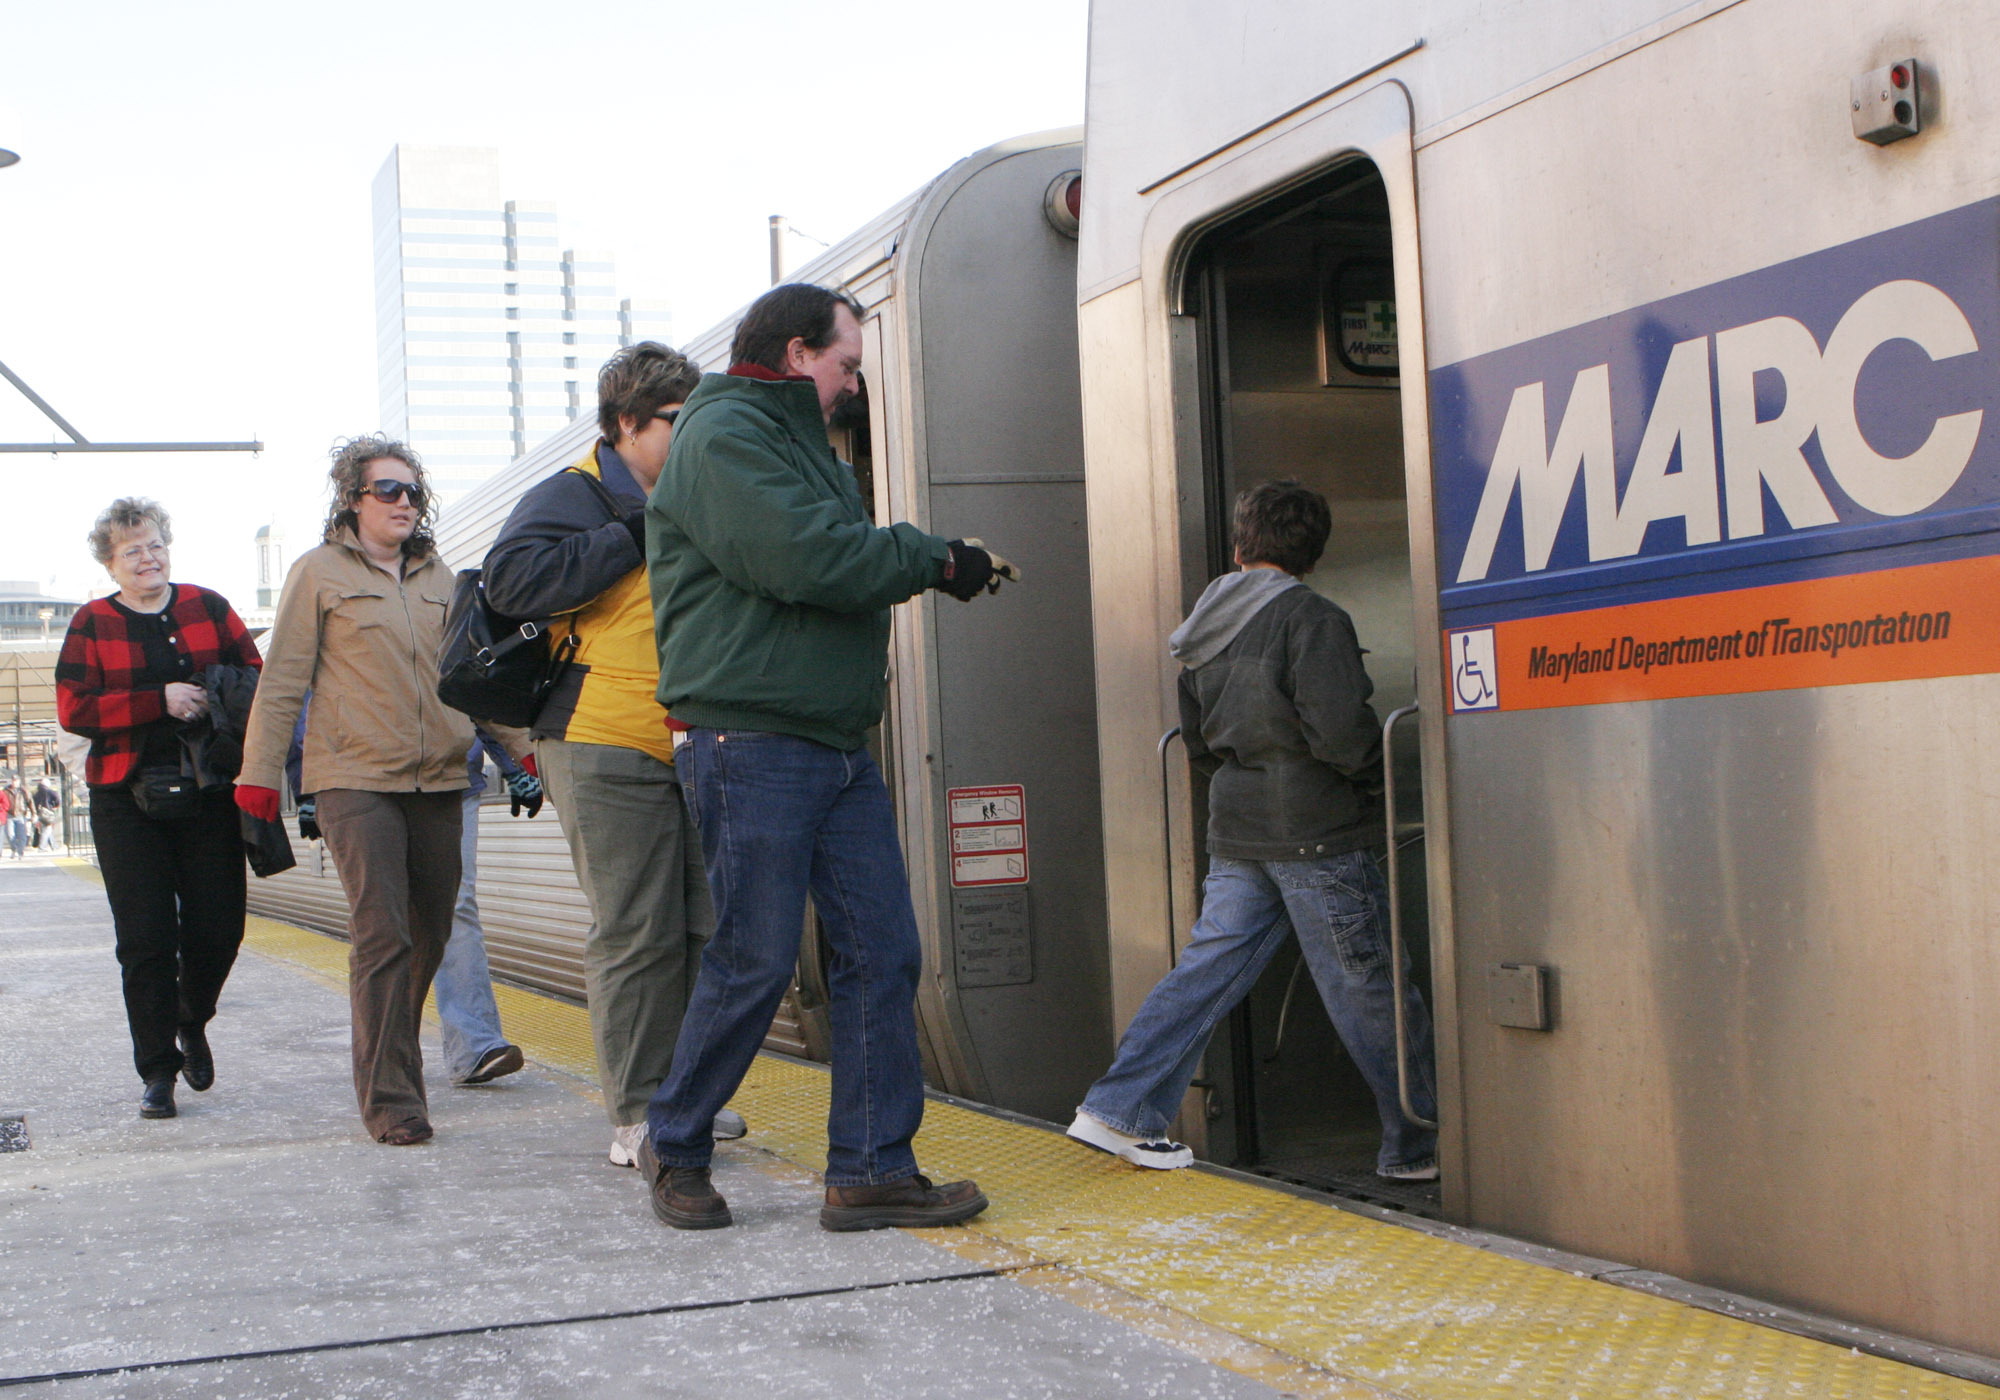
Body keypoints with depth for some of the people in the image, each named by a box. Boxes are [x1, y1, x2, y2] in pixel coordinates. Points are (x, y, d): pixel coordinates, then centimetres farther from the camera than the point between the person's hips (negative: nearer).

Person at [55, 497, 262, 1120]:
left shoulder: (208, 607, 9)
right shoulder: (91, 623, 5)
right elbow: (74, 710, -5)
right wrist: (160, 701, -16)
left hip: (209, 790, 1)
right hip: (127, 798, -1)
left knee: (218, 928, -1)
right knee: (146, 938, -5)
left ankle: (192, 1022, 29)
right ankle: (157, 1070, 5)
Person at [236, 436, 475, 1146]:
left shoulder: (438, 576, 16)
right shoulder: (320, 572, 3)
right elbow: (283, 680, 2)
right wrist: (260, 772, -2)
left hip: (438, 779, 5)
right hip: (356, 779, -5)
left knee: (430, 933, 8)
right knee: (381, 935, -12)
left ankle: (391, 1057, 28)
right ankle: (388, 1096, -9)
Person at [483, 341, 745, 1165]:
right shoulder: (574, 495, -3)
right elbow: (510, 578, -20)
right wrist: (635, 538, -17)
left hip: (690, 749, 8)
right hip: (608, 749, -8)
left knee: (709, 924, 8)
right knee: (635, 935, -5)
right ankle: (638, 1114, 3)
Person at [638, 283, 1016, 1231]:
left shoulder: (796, 441, 24)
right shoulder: (724, 436, -9)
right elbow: (810, 558, -21)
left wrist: (941, 561, 9)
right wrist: (933, 559, -11)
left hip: (839, 749, 10)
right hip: (750, 746, -10)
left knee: (882, 956, 4)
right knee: (754, 964, -3)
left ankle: (871, 1171, 9)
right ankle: (674, 1147, 17)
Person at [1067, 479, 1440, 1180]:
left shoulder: (1207, 628, 12)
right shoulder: (1310, 618, -11)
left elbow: (1196, 740, 18)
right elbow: (1338, 728, -20)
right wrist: (1380, 774, -3)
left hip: (1235, 832, 7)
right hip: (1316, 832, -7)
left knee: (1205, 969, 10)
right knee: (1370, 989, 2)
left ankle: (1119, 1110, 8)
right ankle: (1418, 1145, 10)